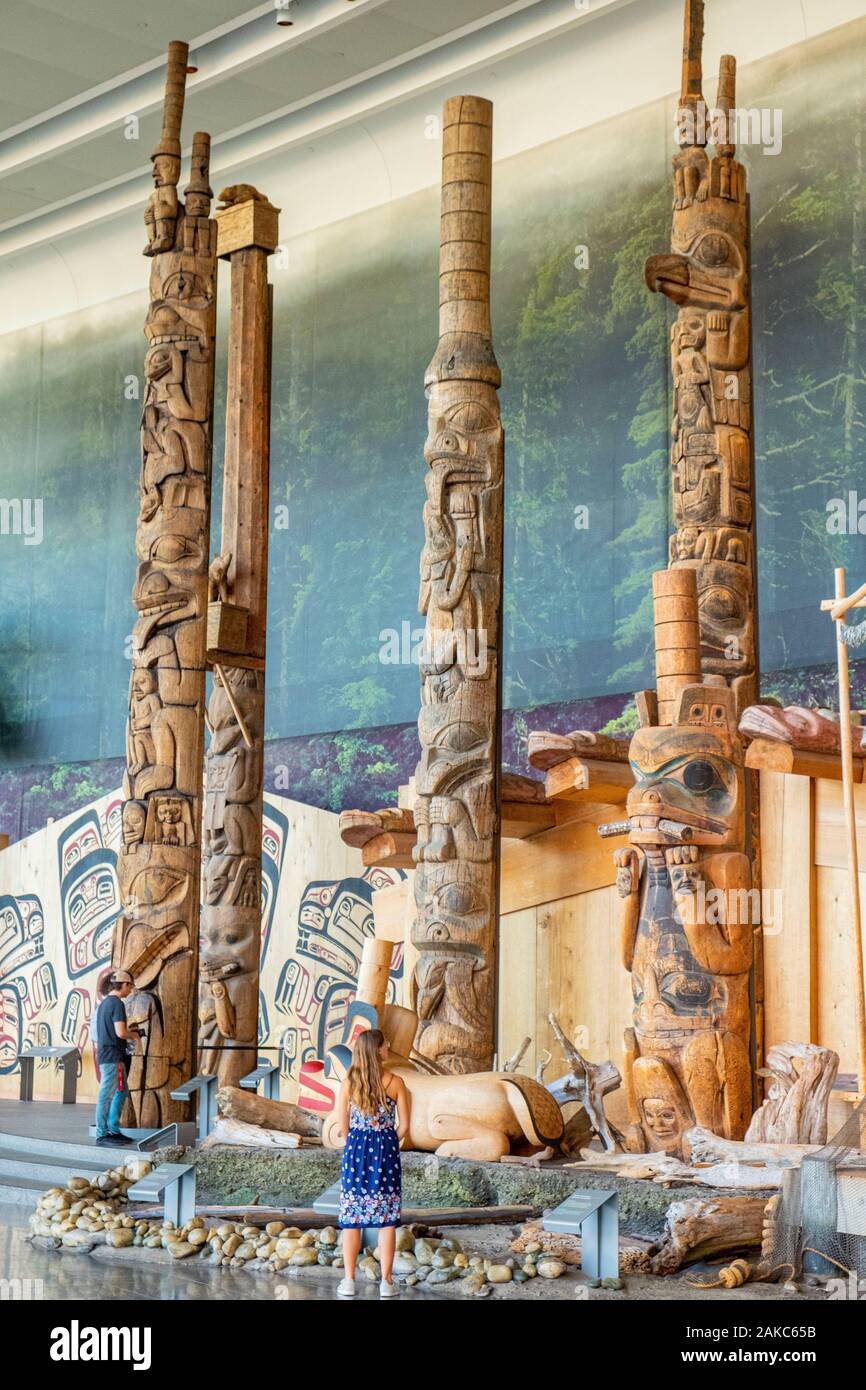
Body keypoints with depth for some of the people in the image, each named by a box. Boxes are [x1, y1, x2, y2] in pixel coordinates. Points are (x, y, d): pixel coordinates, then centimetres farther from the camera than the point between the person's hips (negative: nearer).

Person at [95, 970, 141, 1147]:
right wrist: (133, 1035, -3)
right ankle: (102, 1134, -3)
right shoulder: (117, 1004, -15)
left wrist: (127, 1030, 18)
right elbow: (120, 1033, -22)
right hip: (113, 1057, -10)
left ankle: (113, 1130, 19)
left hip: (104, 1054, 10)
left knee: (122, 1092, 16)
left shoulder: (104, 1003, 16)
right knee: (106, 1095, -6)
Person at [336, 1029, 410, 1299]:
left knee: (352, 1216, 7)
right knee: (386, 1217, 5)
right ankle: (386, 1282, 5)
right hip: (386, 1150, -1)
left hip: (356, 1149, 1)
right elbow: (404, 1126, -2)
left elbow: (343, 1127, 1)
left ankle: (349, 1281, 7)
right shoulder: (396, 1082, -7)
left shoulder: (349, 1083, -3)